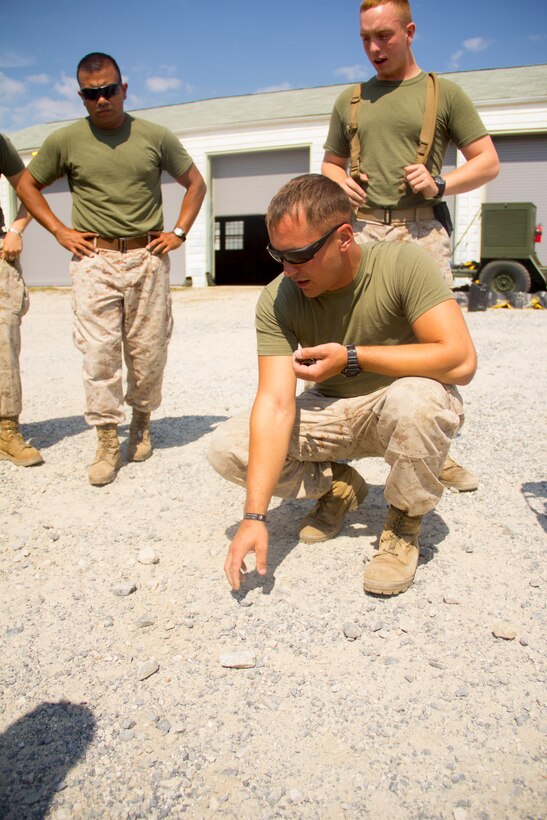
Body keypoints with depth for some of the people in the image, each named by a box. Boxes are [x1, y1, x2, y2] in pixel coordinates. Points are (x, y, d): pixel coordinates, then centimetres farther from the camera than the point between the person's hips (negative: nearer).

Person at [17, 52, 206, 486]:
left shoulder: (157, 137, 5)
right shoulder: (65, 140, 5)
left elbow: (195, 183, 16)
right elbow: (27, 185, 17)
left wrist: (179, 232, 5)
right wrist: (59, 231, 5)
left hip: (147, 258, 1)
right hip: (94, 260, 0)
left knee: (148, 350, 3)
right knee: (98, 351, -7)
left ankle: (142, 421, 25)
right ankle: (108, 442, 1)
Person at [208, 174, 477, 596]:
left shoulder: (403, 263, -23)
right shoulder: (278, 300, -17)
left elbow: (460, 361, -31)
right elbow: (276, 402, -24)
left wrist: (351, 357, -28)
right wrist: (255, 516, -31)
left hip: (408, 409, -2)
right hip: (332, 412, 3)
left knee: (414, 396, -39)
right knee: (226, 447, -15)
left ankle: (404, 523, -9)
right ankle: (338, 485, 11)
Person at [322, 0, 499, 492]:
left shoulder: (444, 93, 10)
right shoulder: (350, 100, 20)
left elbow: (488, 162, 9)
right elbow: (331, 162, 28)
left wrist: (440, 184, -9)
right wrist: (339, 181, 5)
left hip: (423, 231, -2)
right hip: (363, 231, 3)